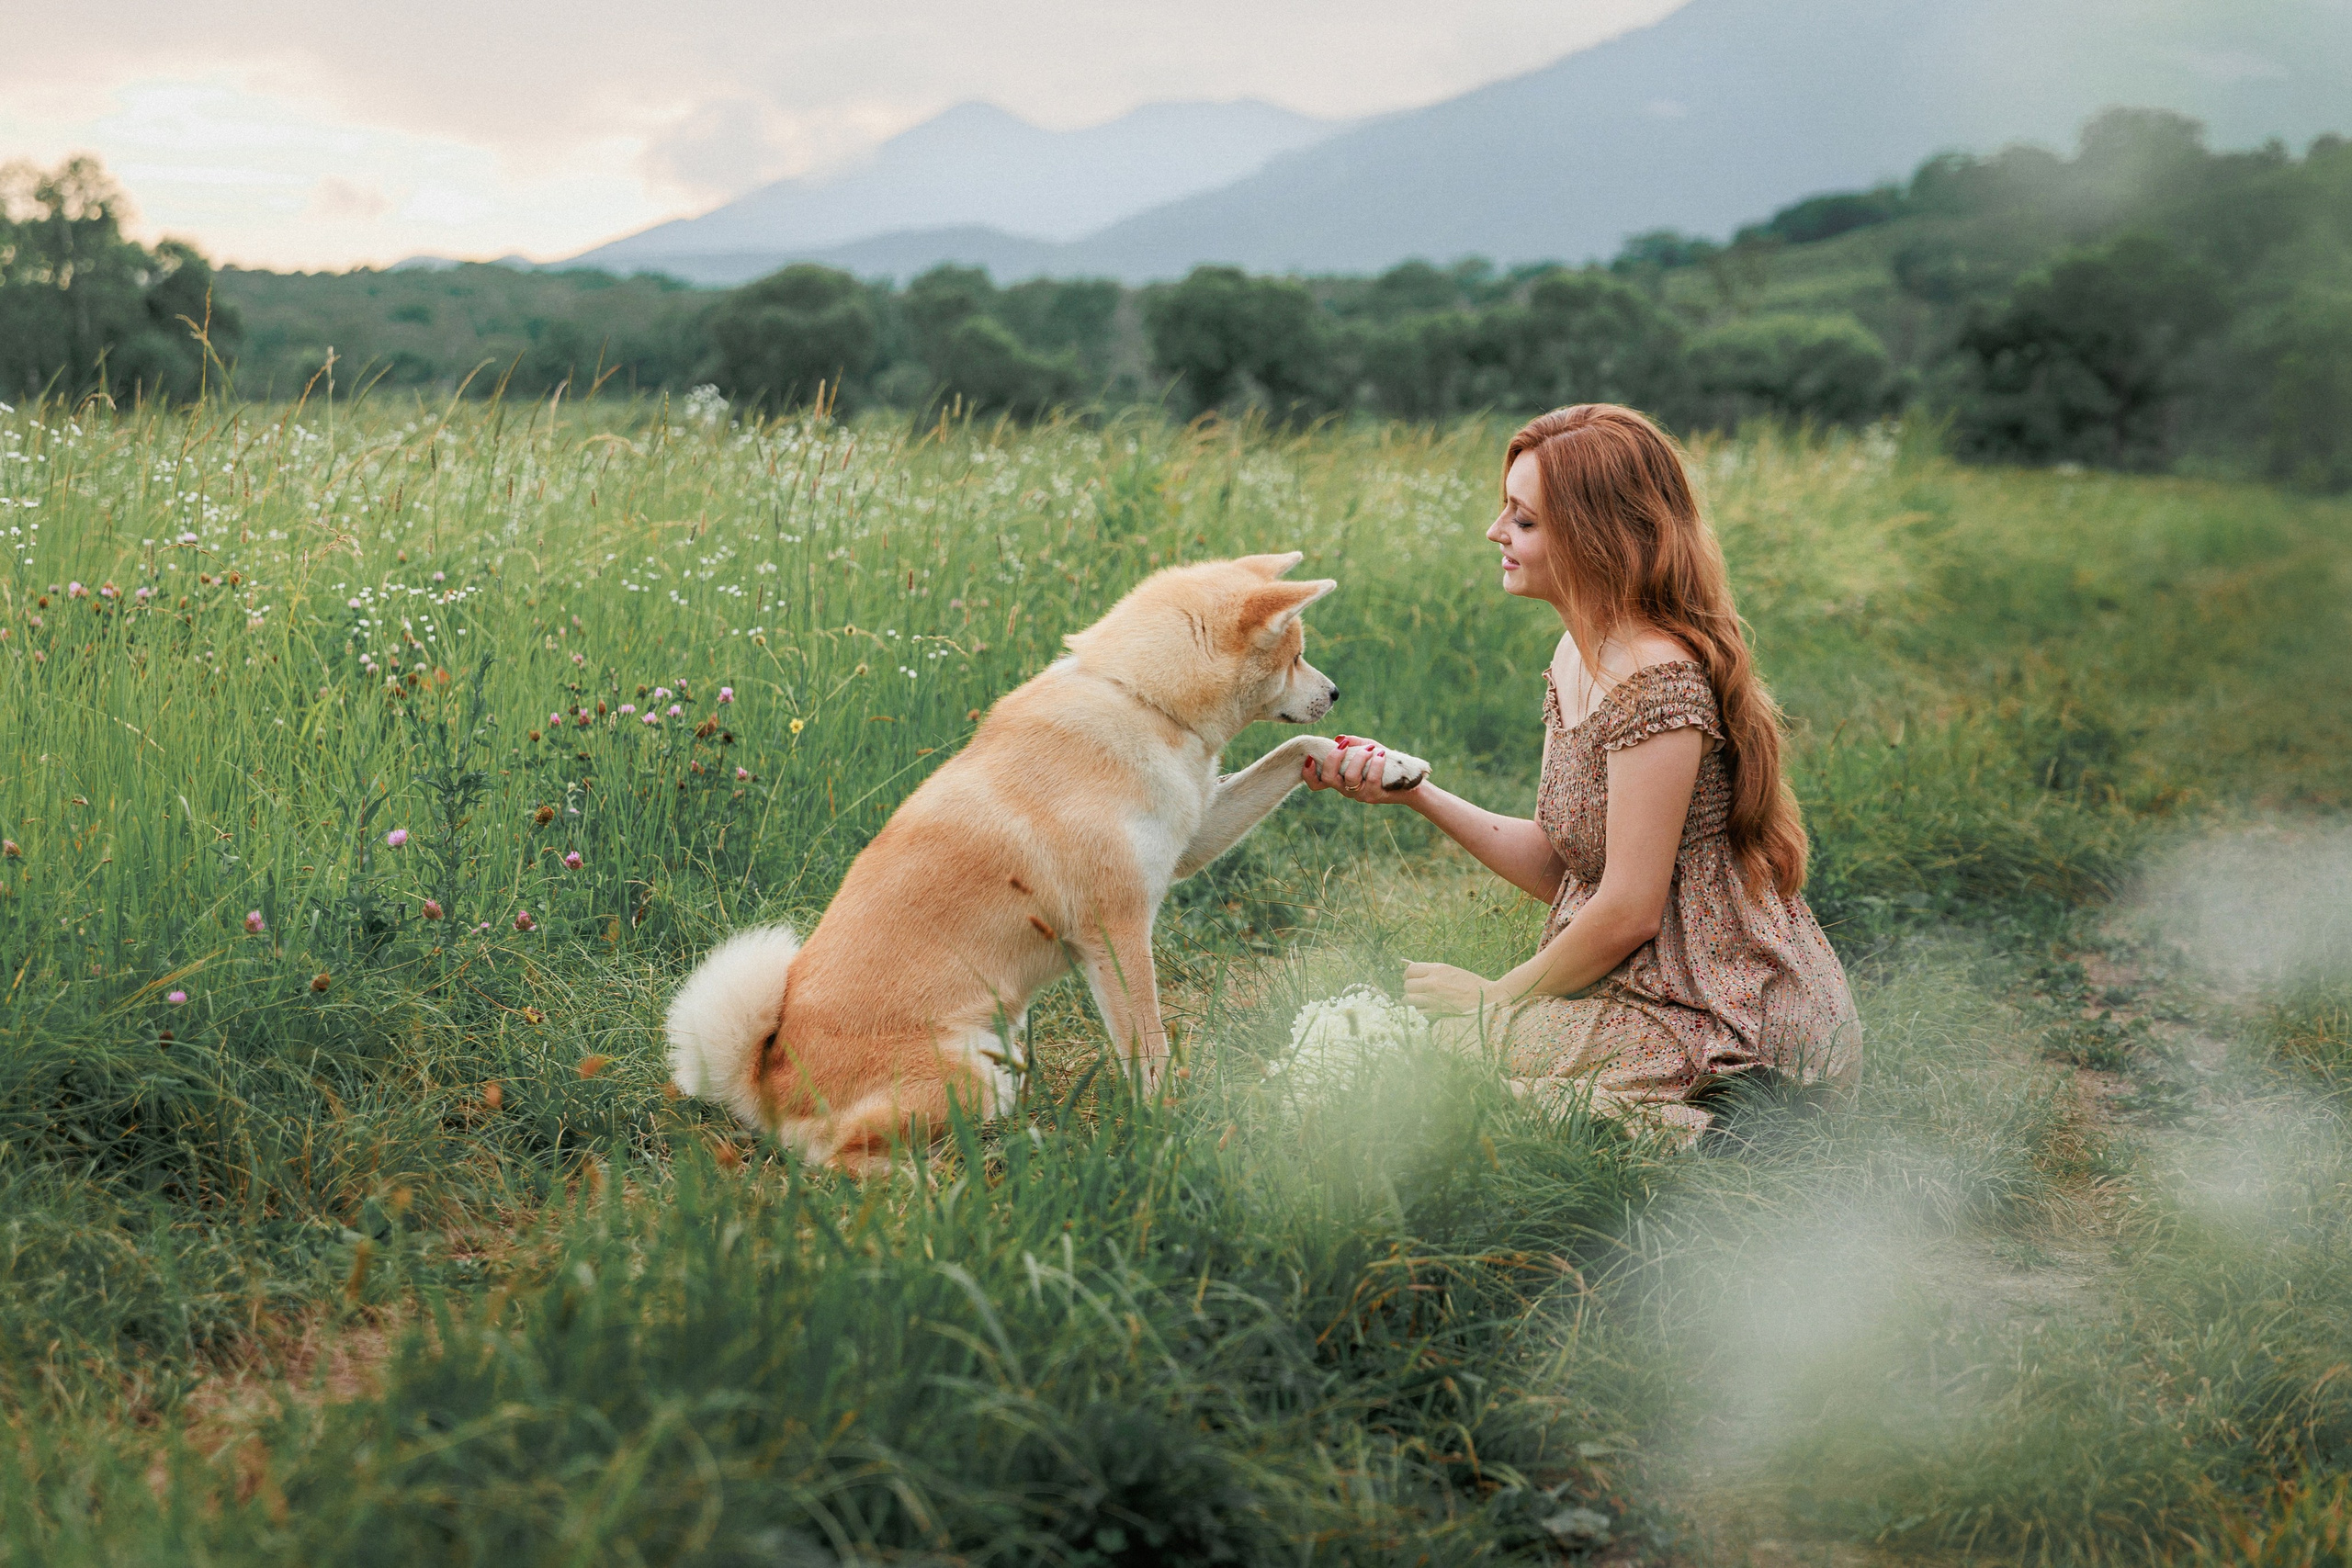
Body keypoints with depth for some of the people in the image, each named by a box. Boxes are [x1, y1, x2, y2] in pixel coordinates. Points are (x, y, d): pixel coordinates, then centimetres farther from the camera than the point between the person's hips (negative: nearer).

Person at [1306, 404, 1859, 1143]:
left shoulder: (1657, 683, -22)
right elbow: (1559, 868, 10)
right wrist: (1412, 790, 2)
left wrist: (1497, 1001, -7)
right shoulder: (1579, 657, 8)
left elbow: (1629, 913, -20)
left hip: (1727, 1022, -10)